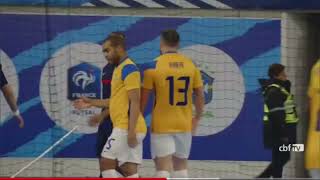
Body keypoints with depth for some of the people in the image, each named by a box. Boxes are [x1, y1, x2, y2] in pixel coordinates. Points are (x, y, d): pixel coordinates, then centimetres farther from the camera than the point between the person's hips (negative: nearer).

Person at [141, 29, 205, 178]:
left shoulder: (154, 66, -9)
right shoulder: (191, 65, 2)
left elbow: (144, 98, -4)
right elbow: (200, 95, 7)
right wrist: (197, 118, 22)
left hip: (162, 125, -4)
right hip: (184, 124, 4)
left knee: (163, 168, -5)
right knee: (181, 166, 17)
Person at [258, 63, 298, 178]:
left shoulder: (281, 88, 15)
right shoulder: (274, 92, -17)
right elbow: (276, 115, -22)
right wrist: (282, 134, -23)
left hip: (283, 129, 10)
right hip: (278, 131, -10)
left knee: (283, 157, 15)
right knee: (279, 159, -4)